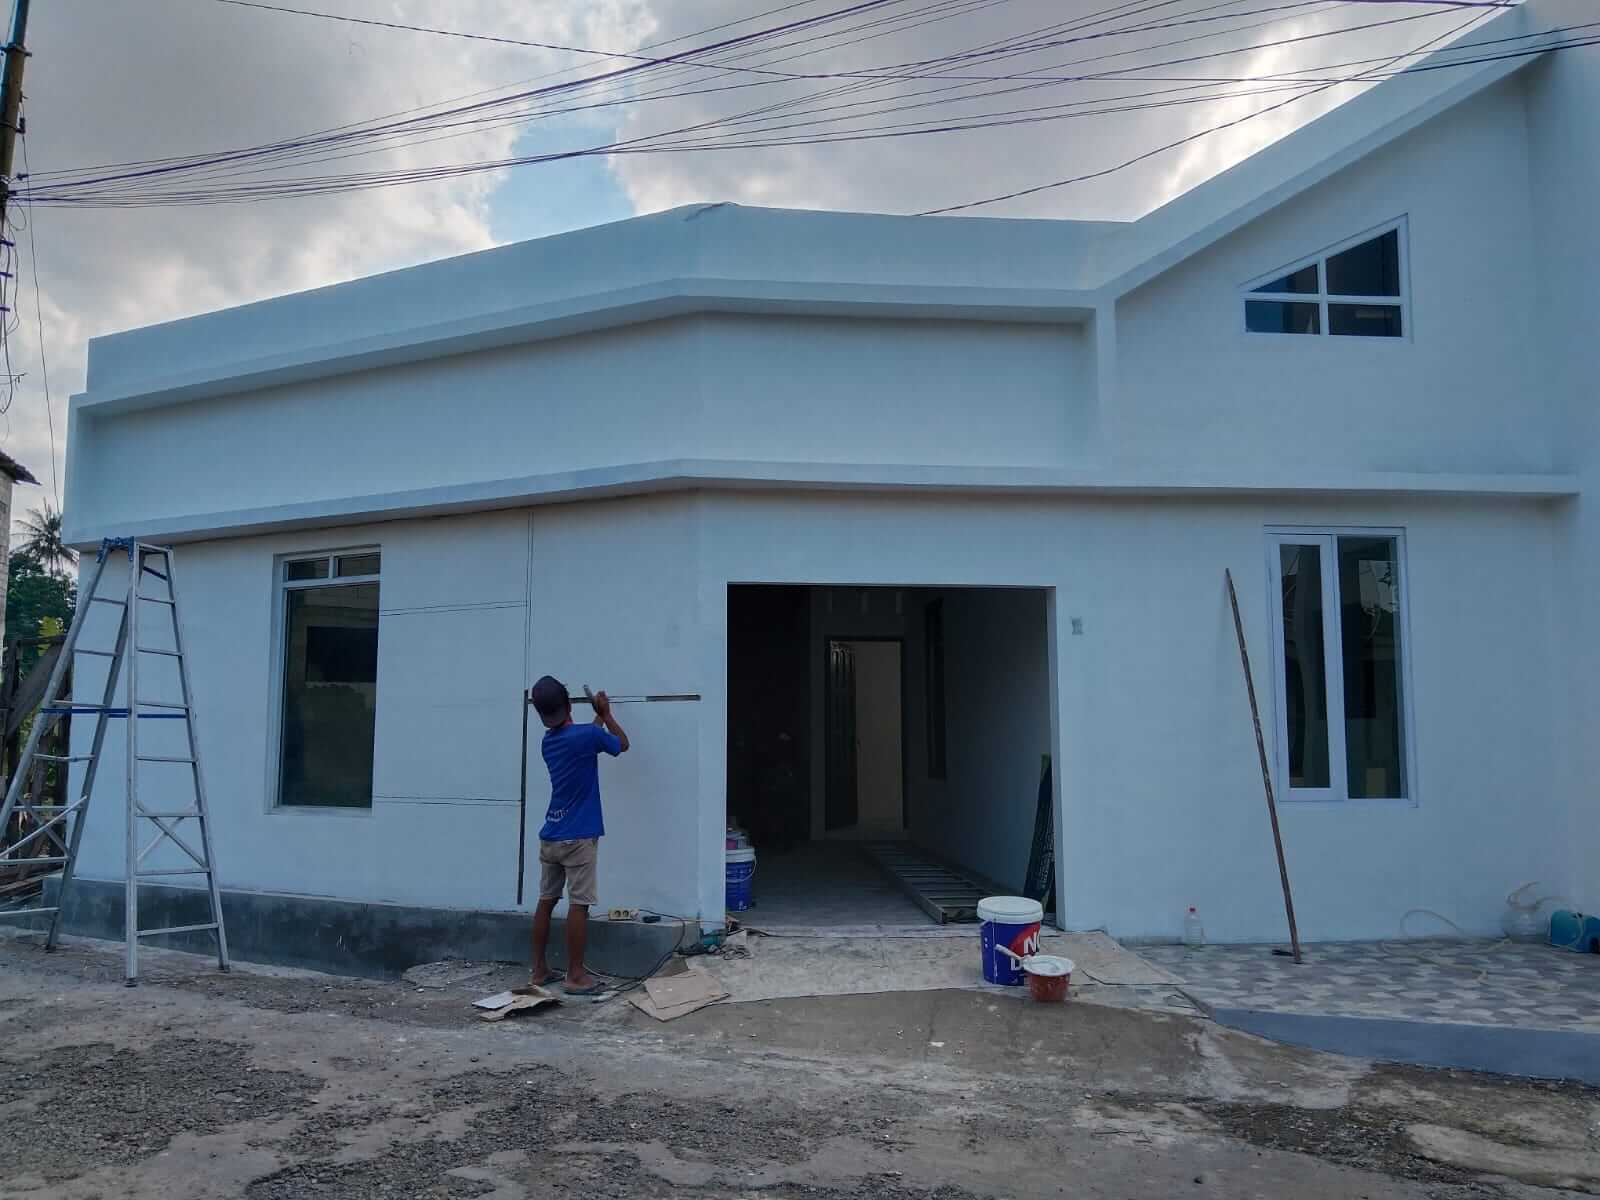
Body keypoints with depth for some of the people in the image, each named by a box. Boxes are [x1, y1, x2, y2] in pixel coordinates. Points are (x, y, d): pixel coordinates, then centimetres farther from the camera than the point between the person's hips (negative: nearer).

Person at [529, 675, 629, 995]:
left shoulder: (548, 741, 7)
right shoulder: (587, 736, -13)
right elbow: (622, 744, 7)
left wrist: (598, 717, 37)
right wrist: (606, 712, 18)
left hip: (549, 837, 7)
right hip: (578, 838, -7)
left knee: (546, 902, 12)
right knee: (578, 905, -1)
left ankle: (539, 970, 20)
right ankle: (575, 976, 3)